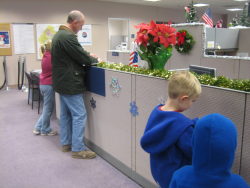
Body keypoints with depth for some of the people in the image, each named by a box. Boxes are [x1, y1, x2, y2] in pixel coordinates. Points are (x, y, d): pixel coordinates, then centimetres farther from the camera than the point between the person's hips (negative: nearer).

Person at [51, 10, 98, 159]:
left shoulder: (59, 34, 13)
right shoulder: (68, 36, -21)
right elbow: (82, 57, -18)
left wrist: (87, 56, 13)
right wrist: (94, 60, 1)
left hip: (62, 81, 11)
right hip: (70, 83, -11)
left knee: (66, 114, 17)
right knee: (79, 115, -4)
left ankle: (66, 143, 27)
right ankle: (78, 149, 3)